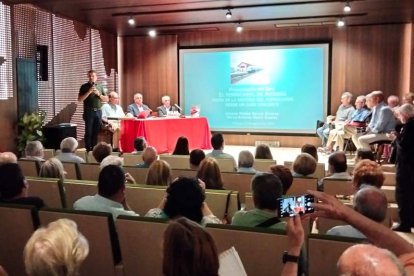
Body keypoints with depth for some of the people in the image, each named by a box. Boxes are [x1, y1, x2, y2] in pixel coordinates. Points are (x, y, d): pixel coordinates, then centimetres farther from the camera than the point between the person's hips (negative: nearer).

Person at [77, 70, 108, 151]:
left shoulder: (100, 87, 13)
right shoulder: (84, 87, 3)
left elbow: (106, 99, 10)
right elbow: (79, 99, -6)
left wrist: (98, 94, -6)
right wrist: (89, 92, -14)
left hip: (98, 111, 3)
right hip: (89, 112, -3)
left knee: (96, 131, 5)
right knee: (88, 131, -4)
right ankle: (88, 149, 2)